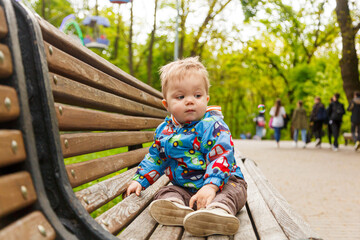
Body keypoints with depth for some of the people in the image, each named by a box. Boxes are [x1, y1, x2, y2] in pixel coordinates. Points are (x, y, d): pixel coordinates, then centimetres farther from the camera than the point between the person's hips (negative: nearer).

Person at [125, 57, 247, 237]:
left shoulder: (213, 126, -13)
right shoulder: (164, 130, 7)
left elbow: (221, 156, -24)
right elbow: (155, 158, 21)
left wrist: (211, 186, -39)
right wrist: (140, 180, 11)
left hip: (222, 181, -5)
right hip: (183, 187, 5)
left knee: (234, 190, -33)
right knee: (166, 192, -17)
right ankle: (177, 208, -49)